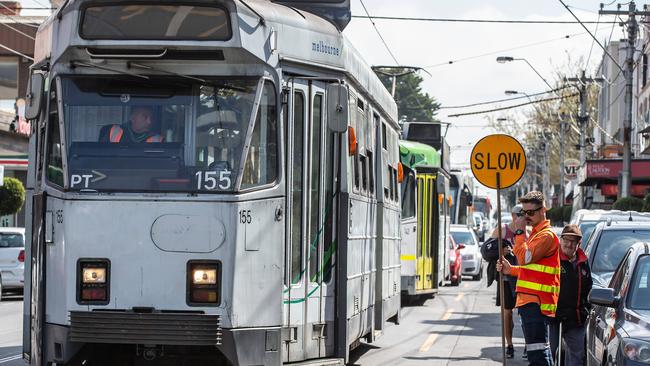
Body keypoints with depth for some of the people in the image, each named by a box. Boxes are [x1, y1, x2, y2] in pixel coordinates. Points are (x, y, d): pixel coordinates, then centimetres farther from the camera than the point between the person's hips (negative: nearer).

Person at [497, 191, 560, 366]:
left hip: (536, 302, -11)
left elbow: (525, 258, -20)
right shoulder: (535, 233, 22)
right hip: (529, 301, 11)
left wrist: (520, 232, -12)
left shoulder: (546, 235, -10)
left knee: (537, 351, -15)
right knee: (539, 351, 13)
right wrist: (511, 270, 14)